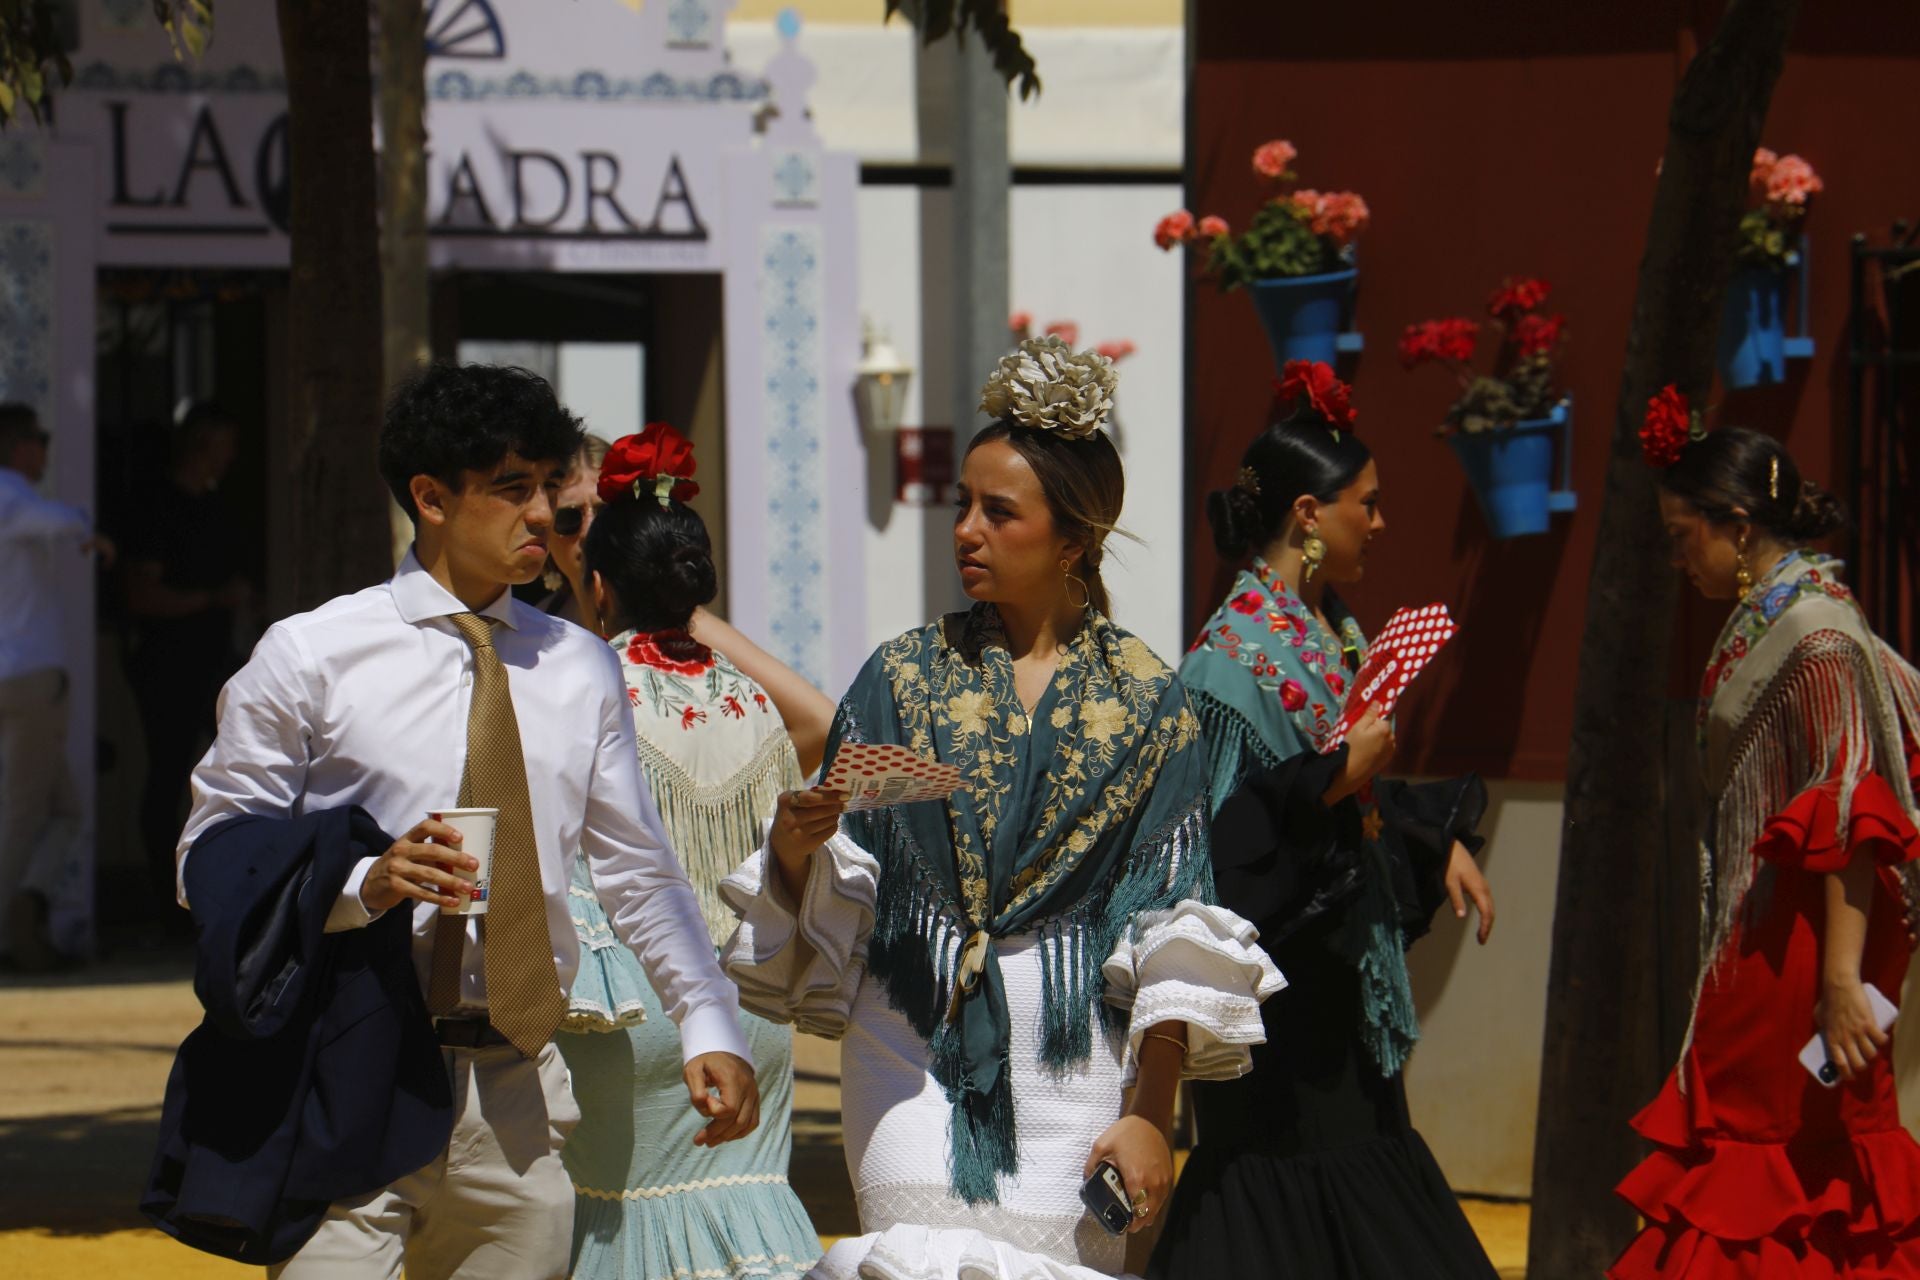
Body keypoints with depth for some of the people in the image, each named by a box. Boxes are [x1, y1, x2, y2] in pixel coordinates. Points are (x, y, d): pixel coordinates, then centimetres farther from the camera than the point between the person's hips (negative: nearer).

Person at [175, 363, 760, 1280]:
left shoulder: (581, 668, 14)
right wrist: (363, 885, -16)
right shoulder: (310, 657, 0)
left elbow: (636, 869, 16)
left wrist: (710, 1029, 2)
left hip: (518, 1094, 4)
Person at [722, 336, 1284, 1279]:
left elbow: (1171, 929, 0)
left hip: (1075, 1060, -1)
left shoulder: (1144, 698, 3)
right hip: (915, 1048, 1)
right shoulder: (905, 677, 8)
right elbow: (825, 902, 7)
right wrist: (797, 846, -16)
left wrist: (1150, 1113, -6)